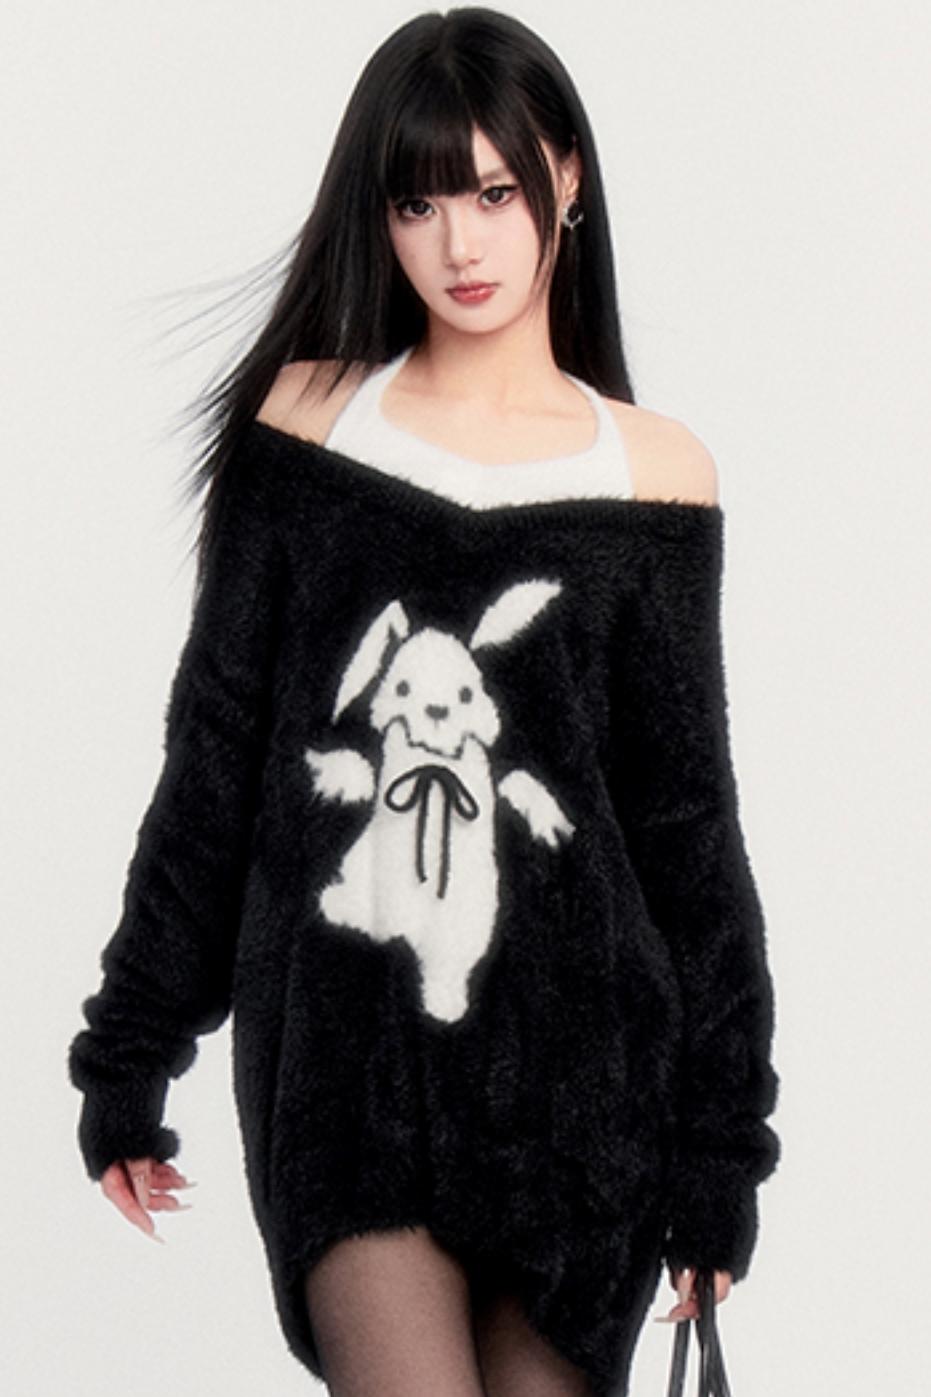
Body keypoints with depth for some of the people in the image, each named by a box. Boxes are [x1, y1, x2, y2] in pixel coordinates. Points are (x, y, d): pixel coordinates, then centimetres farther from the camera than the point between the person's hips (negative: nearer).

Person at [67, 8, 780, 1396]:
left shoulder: (655, 469, 4)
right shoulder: (307, 417, 4)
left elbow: (687, 822, 7)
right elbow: (215, 754, 6)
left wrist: (719, 1144, 6)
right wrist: (130, 1057, 7)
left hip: (580, 1064, 1)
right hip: (342, 1054, 0)